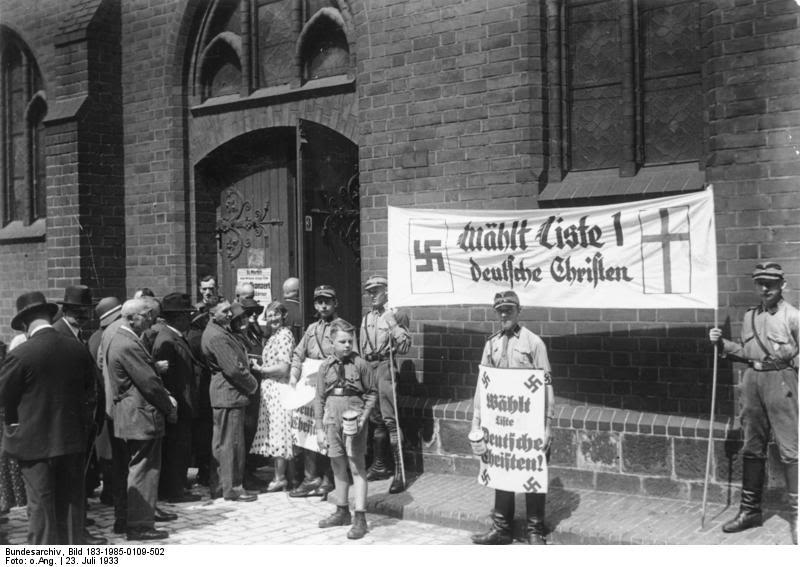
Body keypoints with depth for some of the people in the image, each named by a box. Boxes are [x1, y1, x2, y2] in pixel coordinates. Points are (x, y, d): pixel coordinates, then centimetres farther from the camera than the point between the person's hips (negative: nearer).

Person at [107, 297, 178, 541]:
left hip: (133, 416, 11)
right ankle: (139, 525, 3)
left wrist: (166, 398, 7)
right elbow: (149, 383, -21)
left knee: (140, 469, 20)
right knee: (143, 470, -3)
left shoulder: (121, 340, 13)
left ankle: (144, 514, 32)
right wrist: (170, 409, -8)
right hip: (141, 417, -11)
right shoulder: (128, 345, -20)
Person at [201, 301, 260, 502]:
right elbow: (233, 369, -22)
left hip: (222, 394, 11)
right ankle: (232, 488, 4)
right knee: (232, 441, -3)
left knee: (221, 441, 16)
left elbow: (236, 362, 19)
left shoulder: (221, 331, 14)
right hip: (229, 394, -11)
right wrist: (252, 385, -9)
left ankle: (218, 485, 25)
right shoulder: (216, 336, -19)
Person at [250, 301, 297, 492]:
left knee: (278, 433, -4)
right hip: (269, 391, 9)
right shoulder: (273, 336, 16)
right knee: (273, 433, 11)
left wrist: (260, 369, -10)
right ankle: (278, 475, 17)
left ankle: (280, 478, 2)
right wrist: (260, 366, 8)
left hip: (279, 390, -9)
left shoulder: (284, 336, -13)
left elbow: (283, 368, -18)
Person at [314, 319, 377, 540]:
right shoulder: (326, 366, 5)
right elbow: (319, 398, 8)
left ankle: (360, 519, 1)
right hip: (332, 420, 4)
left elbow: (372, 393, 1)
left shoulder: (360, 364, -5)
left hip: (354, 421, -4)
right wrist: (319, 428, 6)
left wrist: (363, 417, -11)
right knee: (338, 467, 15)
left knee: (357, 468, -2)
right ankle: (342, 512, 29)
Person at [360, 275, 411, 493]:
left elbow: (405, 345, -8)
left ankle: (400, 471, -11)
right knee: (375, 419, 12)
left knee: (390, 419, -11)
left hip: (385, 365, -7)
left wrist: (394, 327, -21)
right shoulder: (366, 319, 18)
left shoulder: (394, 315, -3)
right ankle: (379, 466, 22)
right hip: (368, 367, 7)